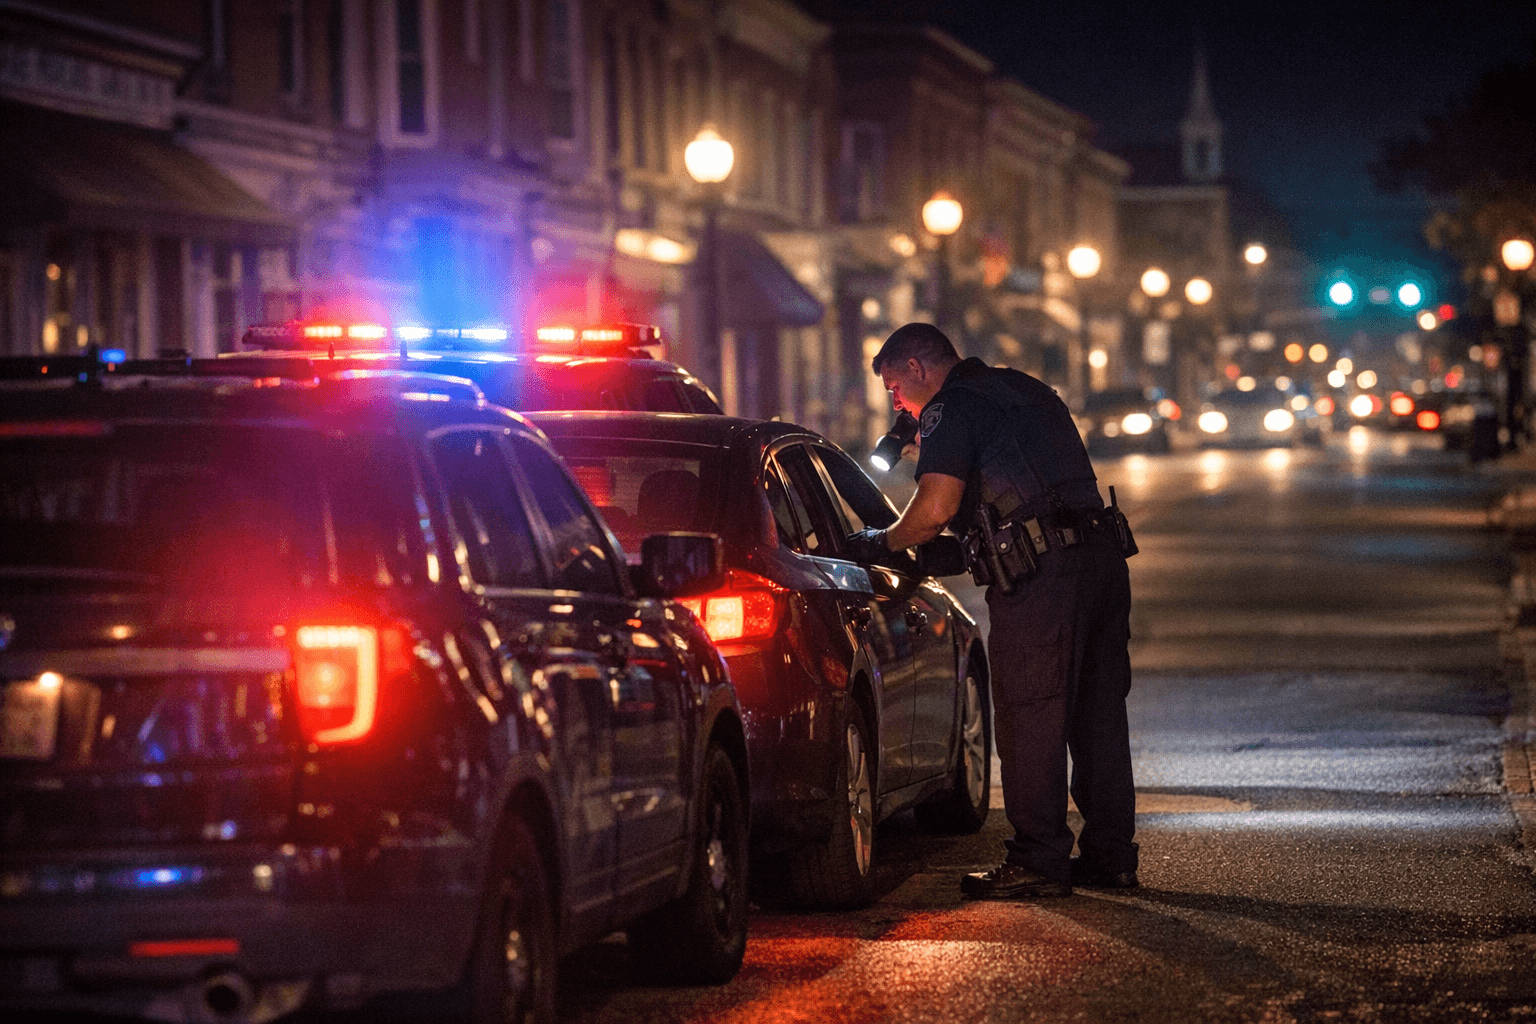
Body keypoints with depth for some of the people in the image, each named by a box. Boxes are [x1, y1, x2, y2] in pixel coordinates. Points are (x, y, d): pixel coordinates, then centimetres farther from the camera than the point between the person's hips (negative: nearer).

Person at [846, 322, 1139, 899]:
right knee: (1097, 716, 13)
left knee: (1029, 720, -2)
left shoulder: (951, 408, -2)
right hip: (1102, 556, 9)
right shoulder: (1027, 391, 25)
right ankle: (1110, 856, 18)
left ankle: (1038, 861, 0)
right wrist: (958, 552, 31)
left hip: (1039, 572, -9)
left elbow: (936, 506, -15)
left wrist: (882, 544, 2)